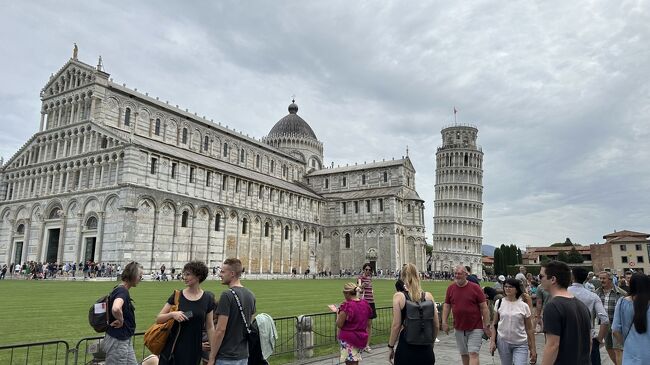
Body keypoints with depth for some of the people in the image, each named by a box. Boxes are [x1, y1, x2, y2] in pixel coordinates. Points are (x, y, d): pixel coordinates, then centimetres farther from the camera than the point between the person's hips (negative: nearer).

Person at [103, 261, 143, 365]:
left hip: (125, 340, 10)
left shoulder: (122, 290, 8)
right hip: (117, 341, -10)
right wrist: (120, 320, -23)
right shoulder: (122, 291, -21)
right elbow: (116, 309, -41)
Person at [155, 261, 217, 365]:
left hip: (193, 350, 0)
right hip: (172, 348, 1)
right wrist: (172, 314, -18)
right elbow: (158, 319, 2)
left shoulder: (207, 299, -2)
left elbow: (210, 327, 2)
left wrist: (213, 354, 0)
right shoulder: (176, 296, -1)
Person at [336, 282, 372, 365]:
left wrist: (338, 313, 0)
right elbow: (368, 324, 10)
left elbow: (339, 325, -13)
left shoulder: (346, 306, -18)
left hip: (348, 339, -7)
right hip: (362, 338, 7)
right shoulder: (365, 304, 3)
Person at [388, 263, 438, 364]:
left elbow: (396, 325, -11)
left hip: (406, 348, -3)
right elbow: (436, 325, 4)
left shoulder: (399, 296, -9)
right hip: (426, 349, 3)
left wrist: (391, 347, 1)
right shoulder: (428, 296, -1)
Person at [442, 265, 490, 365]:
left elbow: (484, 307, -6)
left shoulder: (475, 288, -9)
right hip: (459, 328, 4)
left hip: (475, 328, -4)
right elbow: (446, 306, 7)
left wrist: (487, 325, -8)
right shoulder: (450, 288, 1)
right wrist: (444, 322, 0)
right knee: (464, 354, 16)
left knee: (473, 354, -7)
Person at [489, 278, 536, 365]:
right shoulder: (499, 303, -2)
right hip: (503, 342, 1)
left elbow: (529, 329, 0)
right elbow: (494, 324, 4)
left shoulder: (524, 306, -5)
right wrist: (492, 341, -3)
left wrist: (533, 348, 1)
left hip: (520, 344, -1)